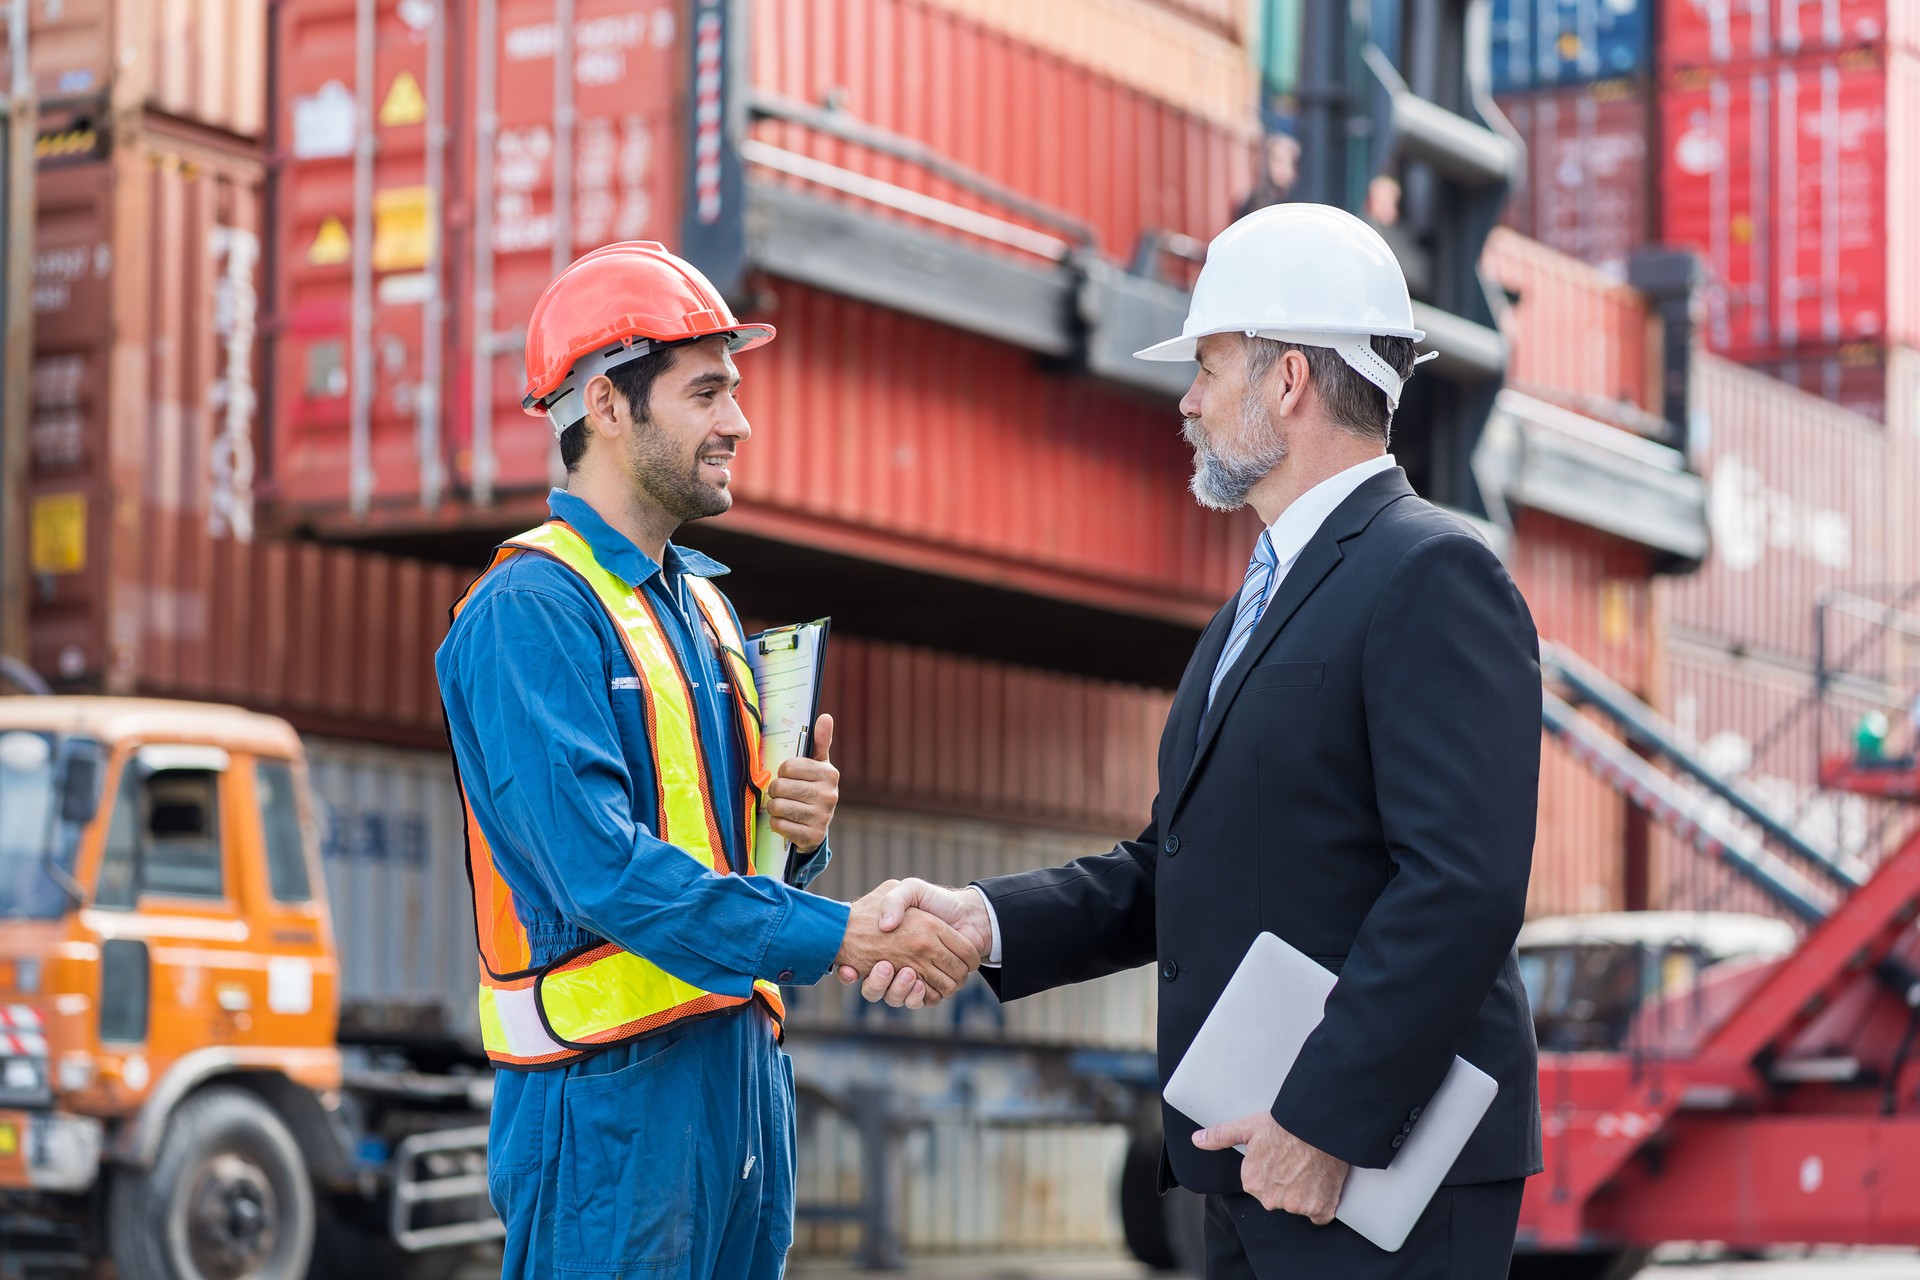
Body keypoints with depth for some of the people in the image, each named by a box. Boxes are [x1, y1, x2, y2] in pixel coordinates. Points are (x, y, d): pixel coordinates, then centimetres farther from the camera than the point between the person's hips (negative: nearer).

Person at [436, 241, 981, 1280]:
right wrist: (834, 934, -25)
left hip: (742, 1066, 8)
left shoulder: (699, 600, 17)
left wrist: (801, 827, -2)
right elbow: (599, 867, -23)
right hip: (613, 1089, -8)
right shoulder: (528, 611, -12)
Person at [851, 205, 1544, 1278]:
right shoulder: (1262, 602, 20)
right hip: (1261, 1165, 9)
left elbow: (1462, 882, -21)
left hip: (1382, 1172, -9)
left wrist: (1330, 1121, -22)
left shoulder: (1433, 576, -12)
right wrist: (987, 922, 3)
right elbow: (1178, 869, 17)